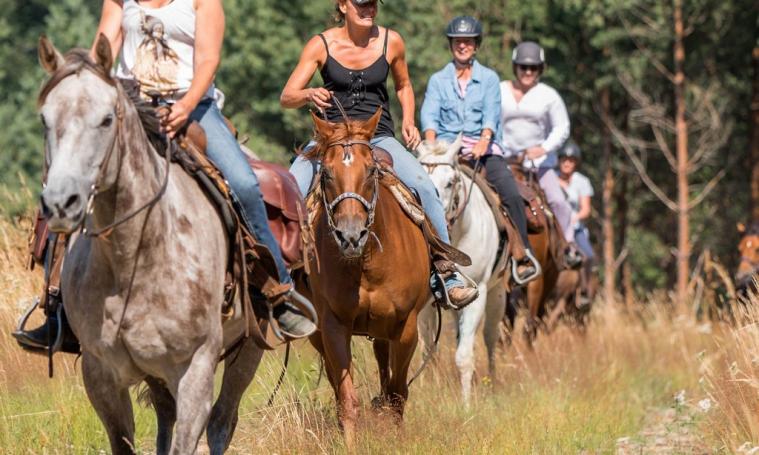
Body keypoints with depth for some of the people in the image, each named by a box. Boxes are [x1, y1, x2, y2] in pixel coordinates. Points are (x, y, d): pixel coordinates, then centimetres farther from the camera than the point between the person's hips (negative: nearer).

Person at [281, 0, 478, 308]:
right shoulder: (321, 45, -3)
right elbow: (286, 98, -3)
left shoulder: (391, 42, 2)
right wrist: (309, 95, -25)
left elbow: (403, 86, 20)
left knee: (423, 187, -24)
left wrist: (408, 122, 3)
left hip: (379, 137, 0)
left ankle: (447, 275, -17)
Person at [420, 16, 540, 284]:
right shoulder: (438, 80, 12)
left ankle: (523, 255, -16)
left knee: (511, 194, -22)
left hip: (482, 146, -1)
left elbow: (491, 113, -4)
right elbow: (429, 113, -2)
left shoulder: (489, 78, 11)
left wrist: (484, 140, -24)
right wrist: (430, 142, -23)